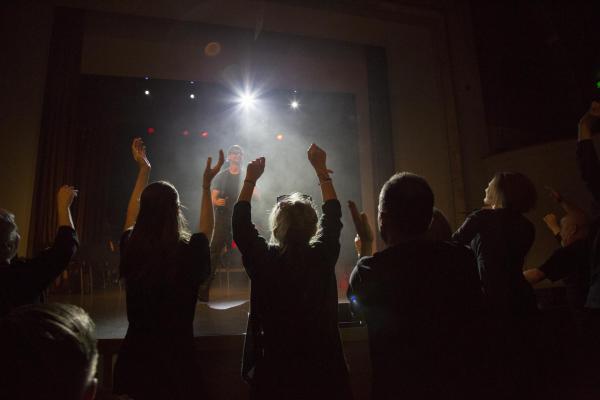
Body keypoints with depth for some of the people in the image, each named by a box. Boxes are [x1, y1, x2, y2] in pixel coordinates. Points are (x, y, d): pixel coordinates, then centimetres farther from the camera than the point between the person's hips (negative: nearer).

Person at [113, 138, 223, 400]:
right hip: (175, 357, -3)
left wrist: (143, 172, 16)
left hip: (134, 356, 3)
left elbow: (132, 217, 9)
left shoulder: (130, 249, -13)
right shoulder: (187, 254, -21)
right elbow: (206, 230, 2)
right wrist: (206, 186, 5)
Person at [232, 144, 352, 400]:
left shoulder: (264, 260, -19)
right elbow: (333, 215, 0)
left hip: (274, 368, -1)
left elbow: (240, 224, -4)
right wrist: (320, 169, 7)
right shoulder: (322, 257, -15)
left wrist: (250, 179, 2)